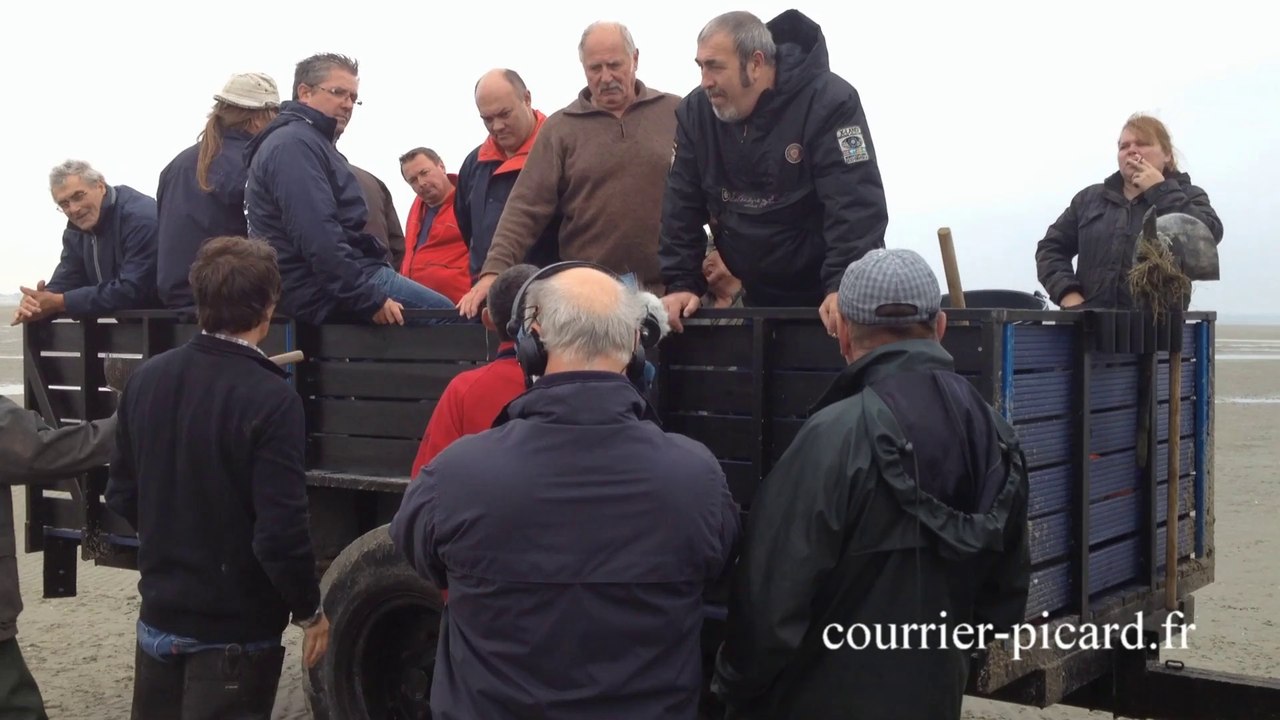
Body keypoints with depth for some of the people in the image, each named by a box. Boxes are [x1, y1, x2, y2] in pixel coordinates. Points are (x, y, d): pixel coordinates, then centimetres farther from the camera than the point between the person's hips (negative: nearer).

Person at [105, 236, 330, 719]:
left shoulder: (146, 379, -2)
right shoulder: (270, 399, -22)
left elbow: (122, 496, 7)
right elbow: (281, 530, -23)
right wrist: (309, 610, -8)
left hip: (158, 616, 6)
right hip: (235, 629, -6)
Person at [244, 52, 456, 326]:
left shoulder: (311, 142, 23)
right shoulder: (294, 144, -13)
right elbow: (318, 238, -23)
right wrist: (369, 298, -22)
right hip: (325, 292, -11)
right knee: (442, 312, -16)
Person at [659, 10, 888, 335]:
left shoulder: (829, 102, -17)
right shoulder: (696, 111, -2)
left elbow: (856, 204, -23)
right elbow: (683, 208, 1)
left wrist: (845, 287, -33)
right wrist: (682, 284, -9)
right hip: (750, 299, 4)